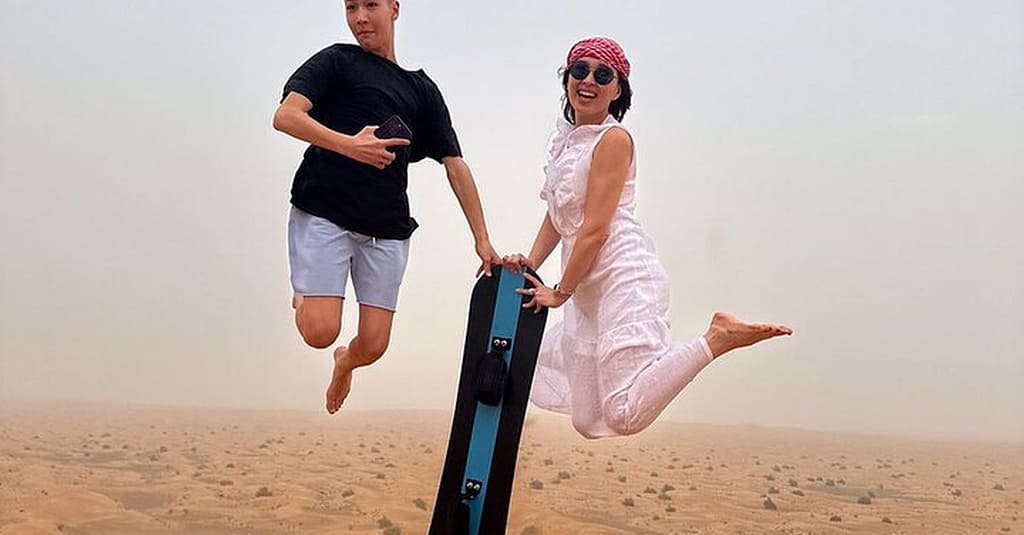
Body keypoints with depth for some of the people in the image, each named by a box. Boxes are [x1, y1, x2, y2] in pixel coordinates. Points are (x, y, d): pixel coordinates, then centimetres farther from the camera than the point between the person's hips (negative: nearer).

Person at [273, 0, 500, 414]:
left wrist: (482, 240, 10)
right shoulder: (337, 61, 6)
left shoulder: (422, 89, 16)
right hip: (323, 214, -3)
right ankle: (304, 297, 20)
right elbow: (285, 116, -9)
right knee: (321, 331, -16)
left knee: (372, 346, -1)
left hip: (386, 229, 3)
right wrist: (348, 144, -25)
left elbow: (455, 165, 14)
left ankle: (345, 363, 36)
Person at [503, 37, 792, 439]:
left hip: (625, 278, -9)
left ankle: (718, 338, -8)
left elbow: (595, 229, -14)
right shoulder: (563, 139, 17)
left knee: (625, 414, -22)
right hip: (590, 292, 9)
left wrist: (560, 292, -9)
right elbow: (557, 216, 22)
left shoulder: (614, 139, -9)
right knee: (589, 422, 10)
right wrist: (530, 264, 8)